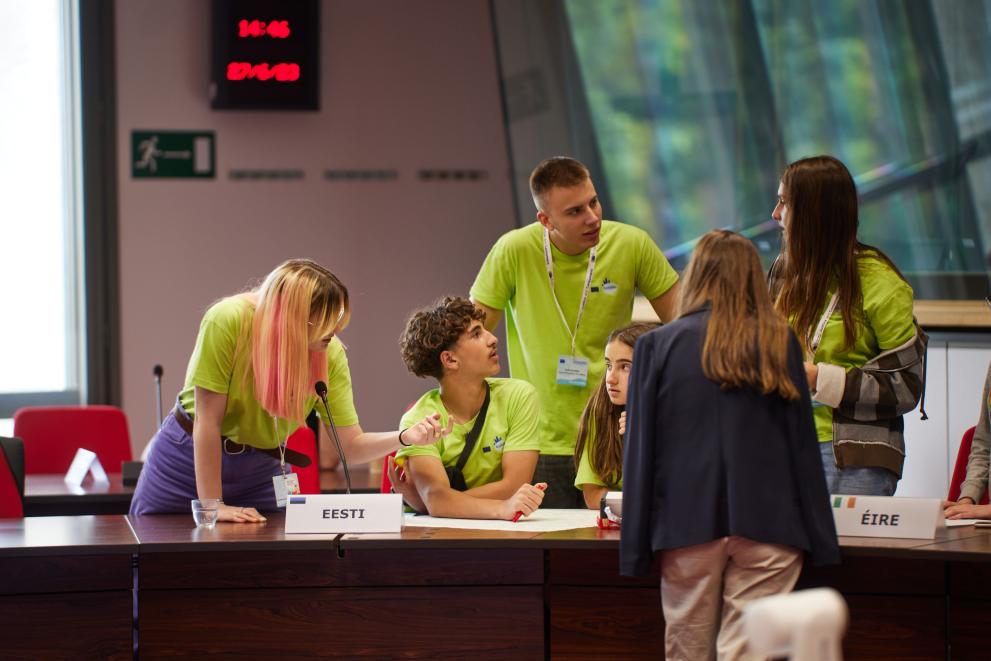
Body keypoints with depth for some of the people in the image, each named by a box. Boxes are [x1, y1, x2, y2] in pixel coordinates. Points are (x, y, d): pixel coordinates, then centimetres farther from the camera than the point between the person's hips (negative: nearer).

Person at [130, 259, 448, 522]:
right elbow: (208, 421, -26)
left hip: (260, 470, 3)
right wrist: (212, 506, -24)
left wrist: (405, 437, -31)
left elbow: (350, 445, -13)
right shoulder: (228, 321, -30)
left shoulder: (331, 355, -18)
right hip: (188, 458, -3)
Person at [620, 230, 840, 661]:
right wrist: (821, 540, 9)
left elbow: (640, 451, 2)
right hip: (768, 524, 0)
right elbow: (803, 446, 5)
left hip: (688, 523, 0)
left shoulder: (658, 344, 3)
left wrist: (635, 546, 5)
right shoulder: (779, 343, 5)